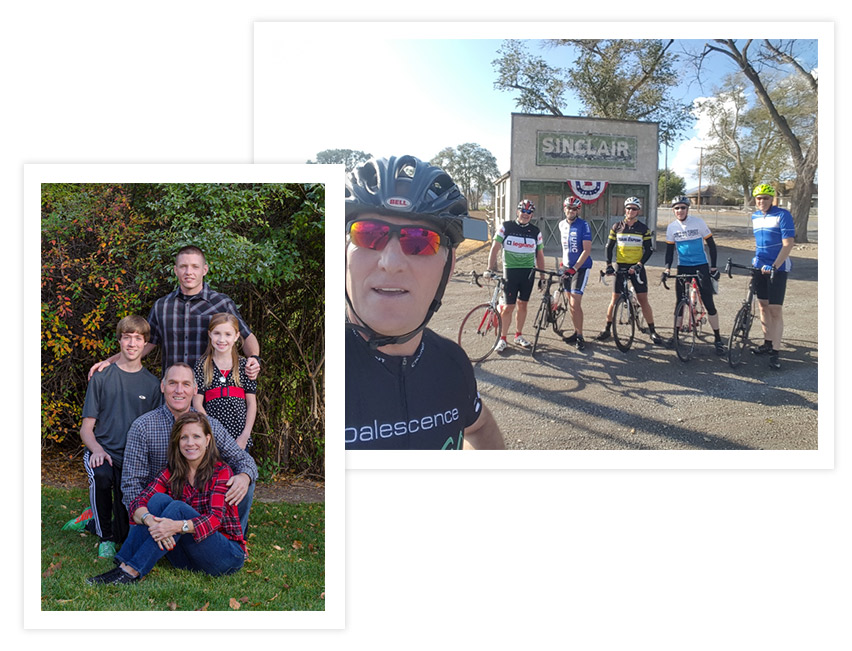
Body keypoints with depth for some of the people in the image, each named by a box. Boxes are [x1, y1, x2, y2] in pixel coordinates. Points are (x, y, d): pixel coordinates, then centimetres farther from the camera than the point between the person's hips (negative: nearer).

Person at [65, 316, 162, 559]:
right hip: (102, 451, -1)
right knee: (101, 475, -39)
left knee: (125, 535, -5)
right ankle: (105, 536, -12)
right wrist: (97, 449, -20)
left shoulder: (152, 384, 7)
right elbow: (86, 428, 1)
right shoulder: (102, 379, 3)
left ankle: (90, 522, 32)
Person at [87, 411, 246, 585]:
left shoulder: (221, 471, -8)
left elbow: (216, 517, -21)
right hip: (188, 560, 4)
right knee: (159, 499, -16)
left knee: (177, 508, -26)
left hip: (227, 554, -4)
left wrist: (178, 526, -38)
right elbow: (138, 503, -8)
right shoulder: (172, 473, 5)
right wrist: (150, 520, -31)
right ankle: (123, 563, -26)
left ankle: (131, 571, -28)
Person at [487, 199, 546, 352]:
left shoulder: (535, 231, 6)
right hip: (510, 271, -3)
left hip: (528, 272, 3)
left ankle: (518, 336, 24)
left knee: (522, 304, 10)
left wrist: (542, 276, 9)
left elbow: (539, 255, 11)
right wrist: (490, 269, -12)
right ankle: (503, 339, 8)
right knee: (509, 306, -4)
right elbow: (495, 248, -3)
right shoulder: (506, 227, -2)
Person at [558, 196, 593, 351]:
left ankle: (580, 336, -4)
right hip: (567, 267, 6)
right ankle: (576, 332, 20)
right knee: (571, 303, 10)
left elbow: (586, 250, -19)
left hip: (581, 267, -6)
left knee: (575, 303, -13)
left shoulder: (583, 225, -13)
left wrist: (574, 268, -25)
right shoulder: (562, 225, 7)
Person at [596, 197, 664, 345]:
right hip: (621, 266, 1)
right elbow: (609, 246, 7)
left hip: (636, 268, -1)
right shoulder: (617, 227, 4)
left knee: (643, 300, -3)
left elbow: (649, 250, 0)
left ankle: (652, 331, 5)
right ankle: (607, 329, 13)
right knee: (615, 299, 2)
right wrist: (609, 265, -3)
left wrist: (639, 265, -13)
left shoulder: (643, 229, 1)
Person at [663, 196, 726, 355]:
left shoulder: (698, 222, -7)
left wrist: (713, 266, -5)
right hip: (683, 267, 3)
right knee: (680, 302, 6)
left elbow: (711, 244, -1)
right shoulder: (672, 227, 1)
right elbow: (669, 249, 9)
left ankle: (718, 339, 2)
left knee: (709, 302, -5)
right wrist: (667, 268, -5)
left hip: (701, 266, -3)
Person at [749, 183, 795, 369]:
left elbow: (788, 243, -17)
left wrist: (774, 265, -23)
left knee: (775, 310, -7)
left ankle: (775, 352, -4)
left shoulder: (782, 215, -11)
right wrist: (756, 257, 12)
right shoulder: (755, 217, 9)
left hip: (777, 268, -6)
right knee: (763, 305, 11)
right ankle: (767, 343, 23)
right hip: (760, 267, 6)